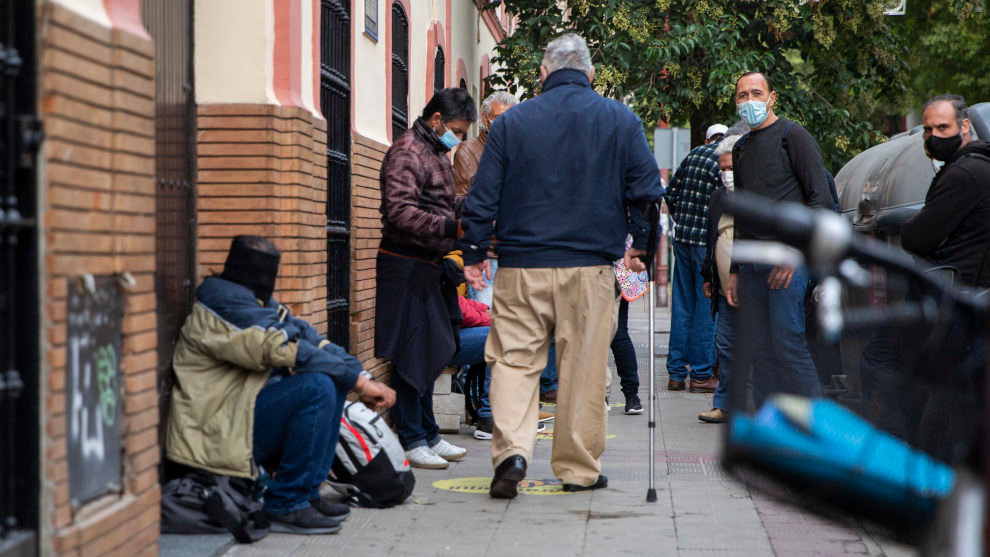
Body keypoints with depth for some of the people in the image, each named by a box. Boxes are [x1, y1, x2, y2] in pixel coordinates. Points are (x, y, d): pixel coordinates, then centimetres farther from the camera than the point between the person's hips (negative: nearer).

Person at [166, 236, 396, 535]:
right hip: (219, 435, -10)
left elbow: (312, 340, 11)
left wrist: (362, 378, -5)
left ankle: (307, 493, 4)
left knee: (335, 379, 5)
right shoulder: (226, 305, -16)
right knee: (317, 387, -24)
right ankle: (285, 506, -16)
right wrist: (359, 381, -19)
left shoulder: (263, 305, 16)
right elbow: (287, 350, -23)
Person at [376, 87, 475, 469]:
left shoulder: (437, 153, 18)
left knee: (430, 351, 13)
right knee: (412, 354, -6)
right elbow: (400, 212, -24)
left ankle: (428, 435, 21)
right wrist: (451, 227, -30)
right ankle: (411, 441, 0)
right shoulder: (407, 152, -13)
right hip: (406, 265, -10)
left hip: (430, 266, 10)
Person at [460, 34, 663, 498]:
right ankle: (578, 468, 13)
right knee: (584, 368, 6)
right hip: (590, 268, 0)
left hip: (522, 267, 0)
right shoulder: (620, 121, 4)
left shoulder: (511, 122, 4)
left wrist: (473, 252, 13)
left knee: (514, 359, 5)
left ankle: (511, 449, -14)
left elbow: (483, 195, 4)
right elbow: (646, 188, 4)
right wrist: (641, 245, 18)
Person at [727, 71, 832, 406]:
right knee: (762, 350, 5)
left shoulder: (793, 136, -1)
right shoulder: (741, 148, 20)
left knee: (788, 344, -13)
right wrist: (734, 271, 19)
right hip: (751, 262, 7)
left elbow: (821, 199, -7)